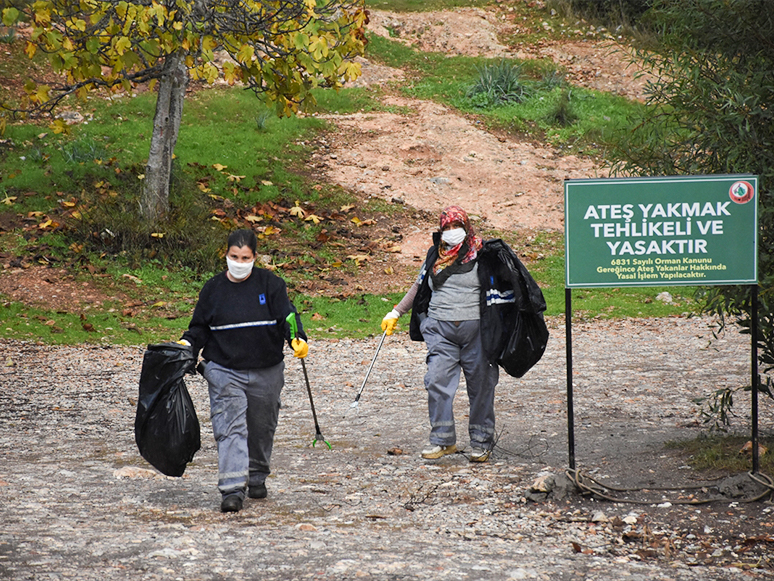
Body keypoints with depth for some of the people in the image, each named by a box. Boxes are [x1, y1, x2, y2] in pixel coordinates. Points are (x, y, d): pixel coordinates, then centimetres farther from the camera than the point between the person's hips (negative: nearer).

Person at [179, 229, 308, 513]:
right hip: (224, 370, -1)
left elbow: (286, 315, -8)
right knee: (230, 427, -13)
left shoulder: (270, 284, 0)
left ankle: (257, 477, 36)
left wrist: (297, 339, -26)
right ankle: (232, 489, -19)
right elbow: (200, 327, 10)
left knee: (262, 428, 14)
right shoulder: (213, 288, 4)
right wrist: (188, 344, -8)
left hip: (266, 372, 1)